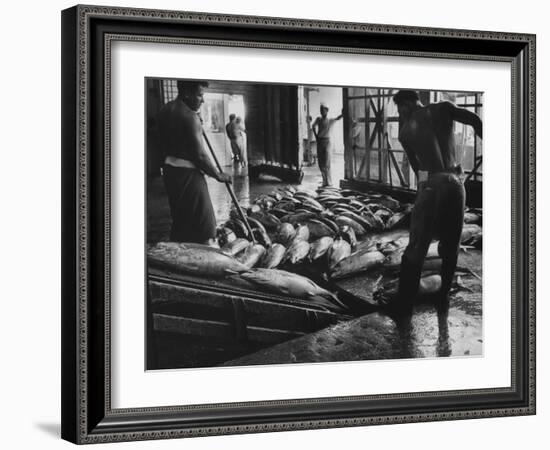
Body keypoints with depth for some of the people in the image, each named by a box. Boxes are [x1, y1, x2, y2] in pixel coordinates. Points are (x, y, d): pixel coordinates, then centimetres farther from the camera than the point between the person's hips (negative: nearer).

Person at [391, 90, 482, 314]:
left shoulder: (405, 130, 9)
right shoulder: (443, 108, 8)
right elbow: (475, 121, -5)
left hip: (430, 186, -1)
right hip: (454, 183, 1)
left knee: (417, 247, 2)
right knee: (450, 245, 15)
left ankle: (404, 302, 1)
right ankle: (444, 296, 21)